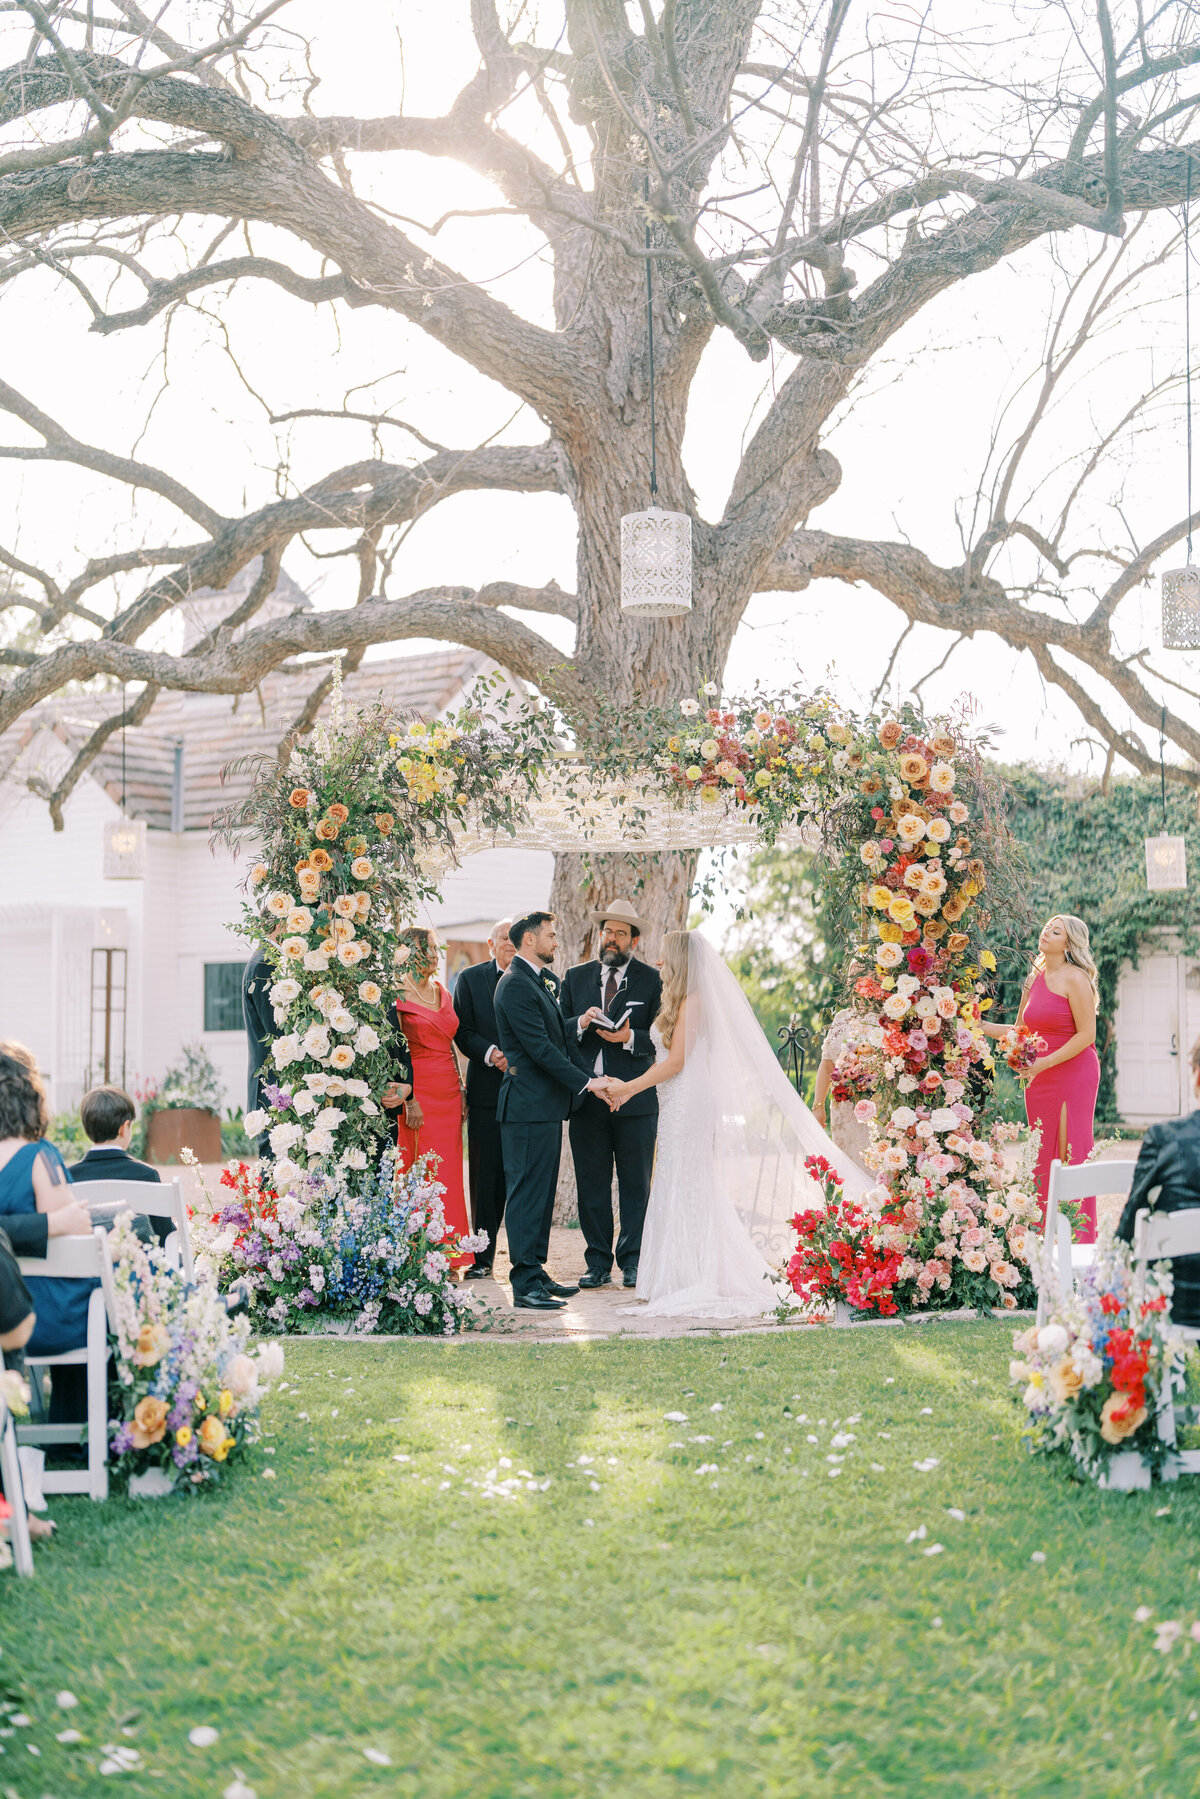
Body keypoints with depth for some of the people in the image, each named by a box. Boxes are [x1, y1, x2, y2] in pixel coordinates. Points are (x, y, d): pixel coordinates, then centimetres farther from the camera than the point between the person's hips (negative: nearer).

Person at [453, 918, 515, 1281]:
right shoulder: (470, 979, 8)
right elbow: (463, 1033, 1)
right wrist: (491, 1054, -16)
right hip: (487, 1090, 0)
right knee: (486, 1176, 3)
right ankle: (483, 1256, 12)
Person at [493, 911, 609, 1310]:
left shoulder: (543, 981, 17)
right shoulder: (516, 985, -15)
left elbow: (563, 1038, 18)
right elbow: (540, 1048, -19)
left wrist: (592, 1079, 8)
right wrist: (586, 1082, -15)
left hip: (546, 1105, 10)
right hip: (529, 1105, -10)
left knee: (541, 1193, 14)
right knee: (528, 1193, -6)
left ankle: (536, 1273, 21)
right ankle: (526, 1286, -3)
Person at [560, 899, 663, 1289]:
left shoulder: (653, 980, 4)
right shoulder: (576, 976, 12)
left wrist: (630, 1037, -18)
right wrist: (581, 1023, -12)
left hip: (635, 1098, -2)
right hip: (586, 1096, 2)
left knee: (635, 1184, 3)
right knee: (591, 1183, 5)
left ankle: (632, 1261, 12)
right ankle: (599, 1262, 12)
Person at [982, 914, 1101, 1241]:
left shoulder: (1075, 979, -9)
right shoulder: (1034, 979, 13)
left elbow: (1086, 1035, -12)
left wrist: (1044, 1063, -17)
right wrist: (981, 1027, 11)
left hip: (1074, 1074, -7)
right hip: (1040, 1079, 7)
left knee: (1072, 1155, -6)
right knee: (1044, 1157, 6)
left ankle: (1080, 1240, -2)